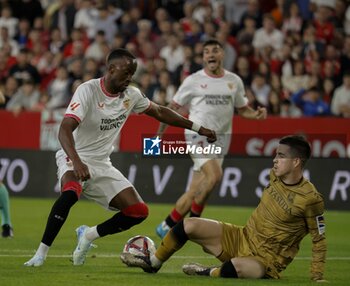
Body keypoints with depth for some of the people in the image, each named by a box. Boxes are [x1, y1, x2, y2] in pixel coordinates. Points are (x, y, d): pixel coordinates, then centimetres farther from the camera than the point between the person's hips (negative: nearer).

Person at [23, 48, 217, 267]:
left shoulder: (131, 95, 1)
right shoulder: (88, 90, -19)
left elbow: (159, 112, 19)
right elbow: (65, 129, -30)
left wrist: (198, 128, 19)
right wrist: (76, 162, -46)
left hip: (102, 165, 7)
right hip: (75, 158, -7)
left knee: (139, 212, -6)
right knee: (70, 192, -39)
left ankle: (89, 234, 13)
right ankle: (41, 254, -29)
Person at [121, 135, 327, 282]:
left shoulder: (311, 199, -21)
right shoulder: (275, 176, -1)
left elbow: (319, 240, -11)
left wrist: (318, 278, -13)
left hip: (266, 261, -7)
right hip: (242, 239, 7)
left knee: (236, 266, -42)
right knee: (189, 225, -3)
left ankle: (210, 274, -9)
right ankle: (153, 263, 16)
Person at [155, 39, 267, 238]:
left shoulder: (234, 81, 9)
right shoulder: (193, 81, -1)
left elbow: (243, 109, 19)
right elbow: (173, 108, 6)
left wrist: (257, 114, -3)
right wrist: (160, 134, 6)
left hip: (221, 138, 4)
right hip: (198, 134, -4)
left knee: (196, 191, 4)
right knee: (214, 175, -27)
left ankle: (167, 226, 17)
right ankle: (193, 221, -12)